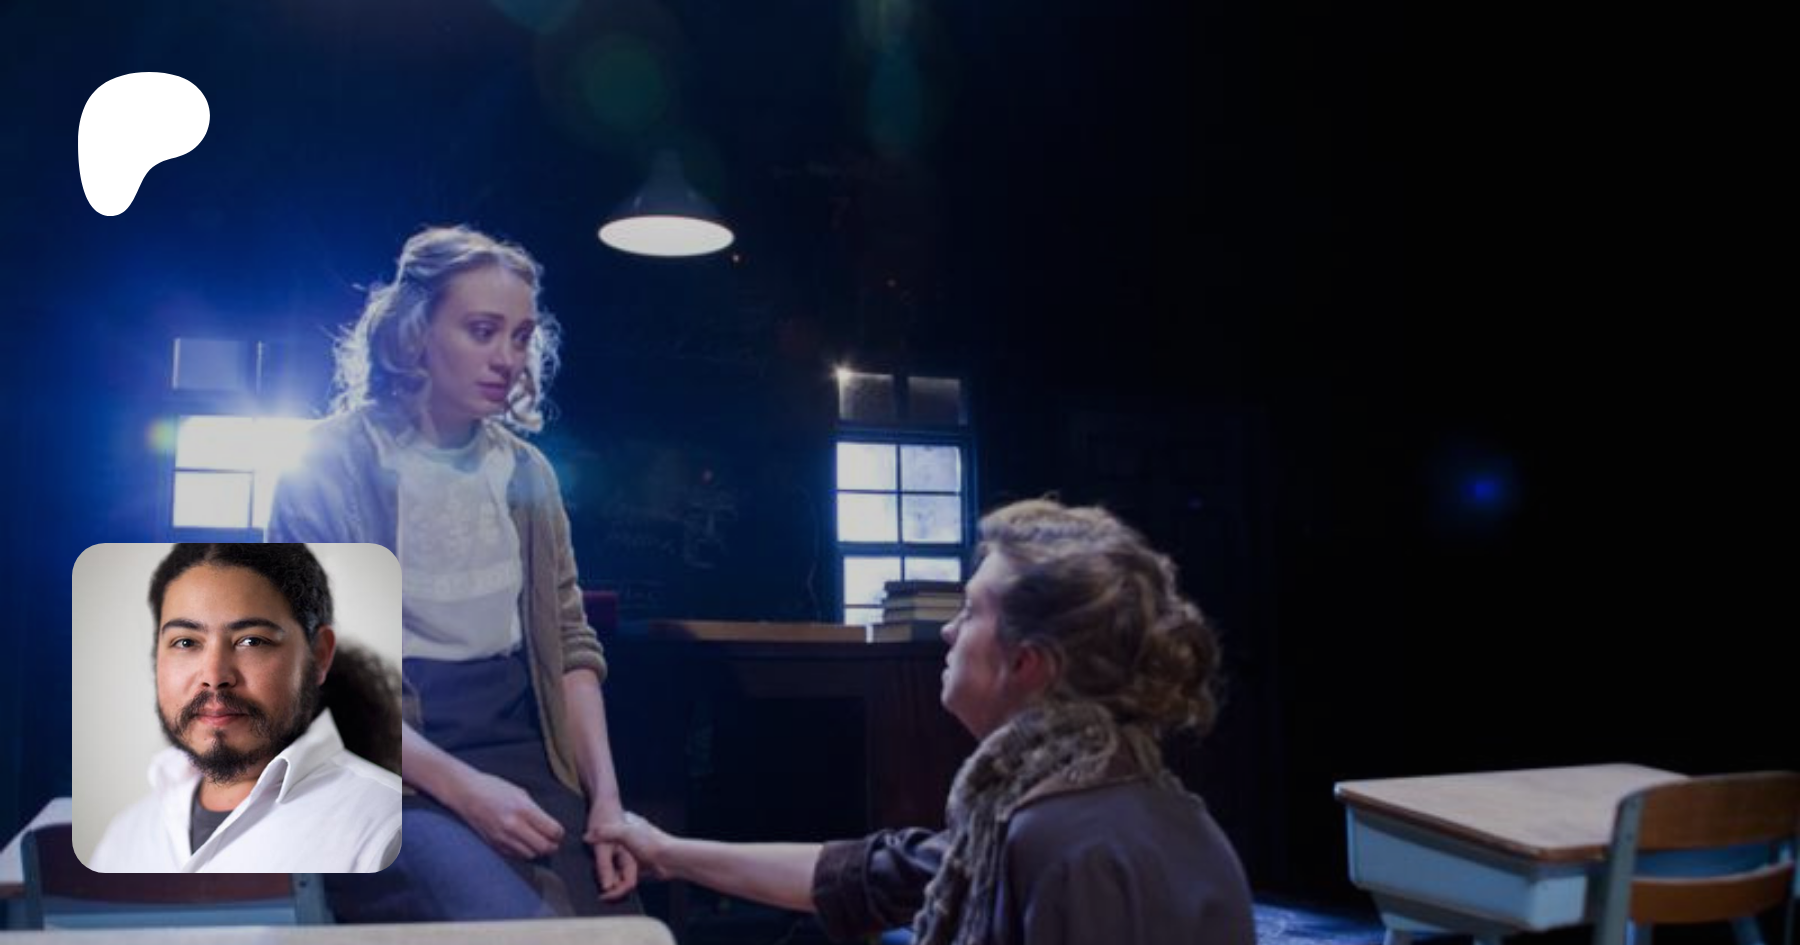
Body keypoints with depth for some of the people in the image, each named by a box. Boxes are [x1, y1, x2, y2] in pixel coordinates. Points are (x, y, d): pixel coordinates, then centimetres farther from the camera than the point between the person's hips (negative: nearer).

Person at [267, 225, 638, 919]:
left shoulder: (527, 473, 10)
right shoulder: (333, 466, -6)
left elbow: (570, 640, 11)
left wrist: (606, 795, -3)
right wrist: (460, 786, -20)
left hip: (524, 749, 5)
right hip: (388, 769, -4)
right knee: (510, 925, -28)